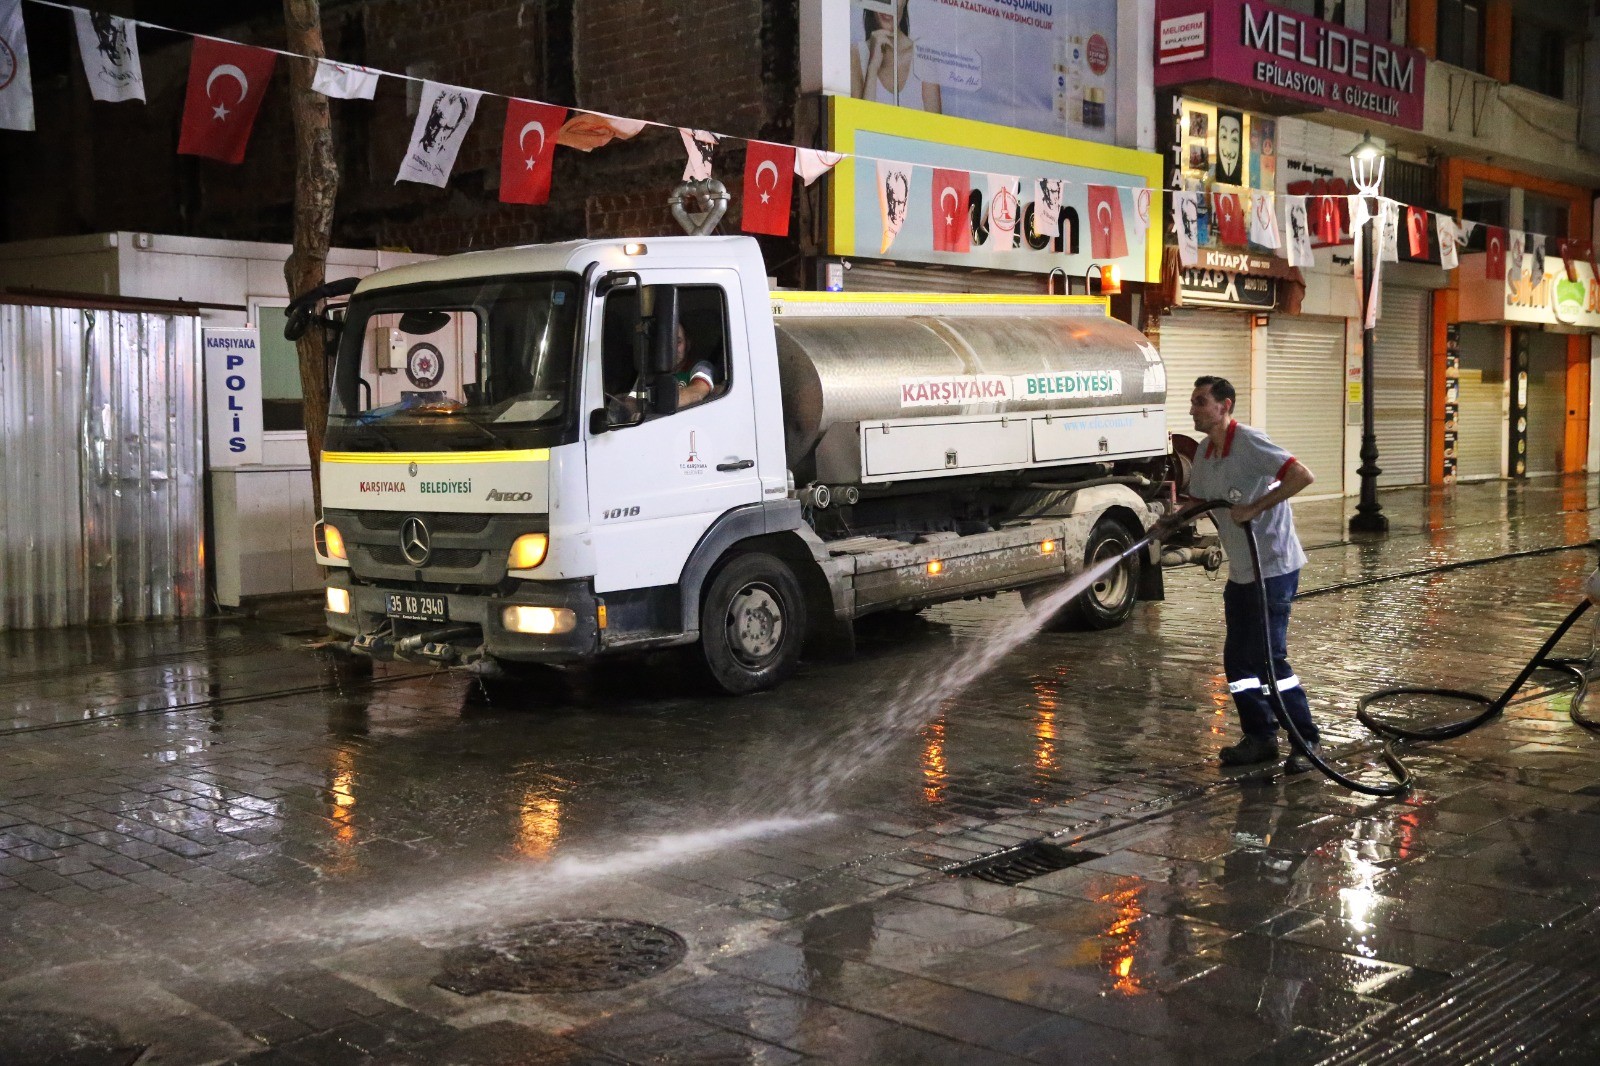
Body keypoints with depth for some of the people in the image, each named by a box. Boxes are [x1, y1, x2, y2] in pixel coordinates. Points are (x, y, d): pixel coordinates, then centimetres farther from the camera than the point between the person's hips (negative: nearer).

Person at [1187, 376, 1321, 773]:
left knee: (1270, 658, -10)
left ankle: (1307, 741, 2)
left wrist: (1254, 508, -26)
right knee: (1237, 659, 10)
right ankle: (1260, 737, 21)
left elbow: (1303, 475, -26)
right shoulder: (1205, 454, 10)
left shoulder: (1249, 443, -16)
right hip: (1240, 573, 9)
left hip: (1273, 568, -9)